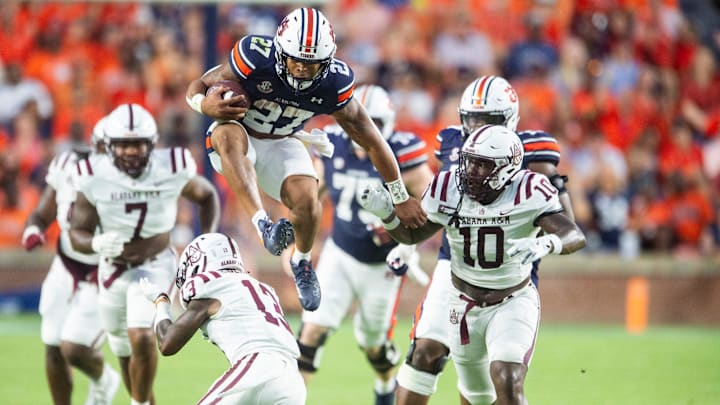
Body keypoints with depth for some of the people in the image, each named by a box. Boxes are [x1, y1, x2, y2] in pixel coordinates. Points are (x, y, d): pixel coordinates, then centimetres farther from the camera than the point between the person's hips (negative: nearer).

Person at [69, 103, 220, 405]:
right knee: (125, 352, 16)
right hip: (113, 268, 2)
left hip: (155, 267, -2)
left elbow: (207, 196, 4)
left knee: (141, 338, -23)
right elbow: (78, 233, -12)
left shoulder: (172, 170, -17)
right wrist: (97, 244, -34)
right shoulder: (96, 178, -17)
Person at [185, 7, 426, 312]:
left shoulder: (334, 84, -20)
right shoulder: (256, 59, -29)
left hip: (281, 145, 2)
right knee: (232, 135, -38)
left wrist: (401, 199, -5)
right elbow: (198, 87, -17)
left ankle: (302, 261, 9)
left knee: (307, 201, -24)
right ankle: (263, 224, -47)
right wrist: (205, 104, -43)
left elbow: (371, 141, -10)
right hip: (234, 136, -2)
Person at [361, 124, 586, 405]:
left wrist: (544, 244, -53)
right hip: (465, 305, 4)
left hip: (513, 304, -3)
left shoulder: (528, 192, -22)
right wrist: (386, 214, -17)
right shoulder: (448, 190, -12)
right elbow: (412, 235, 3)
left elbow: (576, 237, -31)